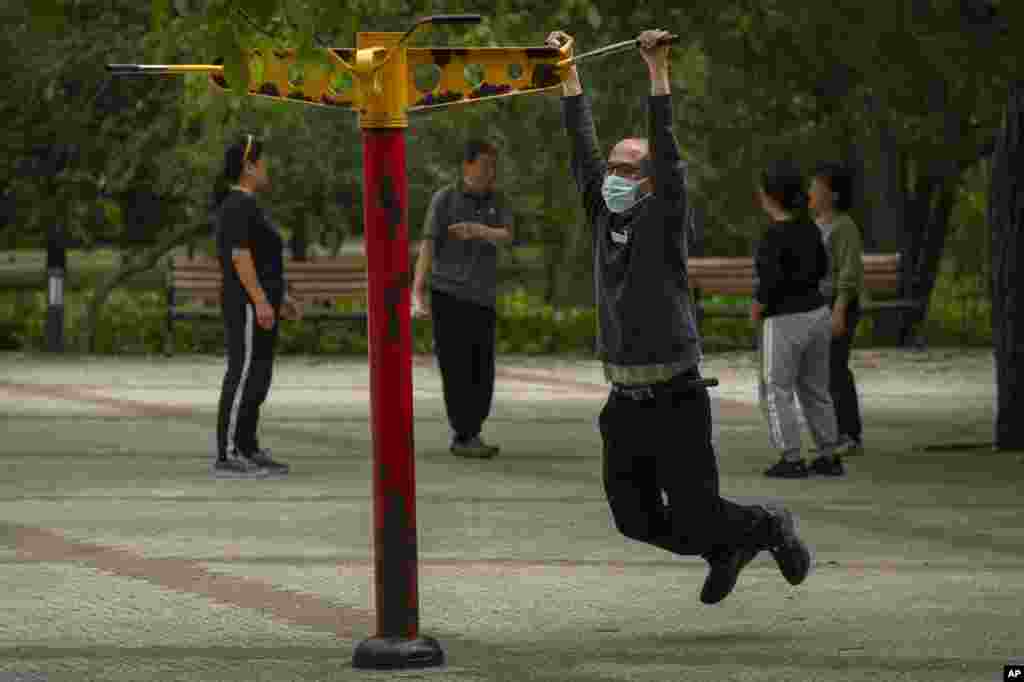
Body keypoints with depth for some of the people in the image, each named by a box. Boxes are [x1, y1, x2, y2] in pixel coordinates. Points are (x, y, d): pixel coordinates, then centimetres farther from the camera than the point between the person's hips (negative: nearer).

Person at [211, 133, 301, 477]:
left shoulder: (243, 206, 17)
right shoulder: (237, 205, -15)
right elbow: (239, 256, -22)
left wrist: (279, 297, 23)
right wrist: (261, 300, -25)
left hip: (257, 304, 11)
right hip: (249, 306, -11)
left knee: (256, 380, 12)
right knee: (244, 378, -9)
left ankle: (248, 452, 17)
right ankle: (227, 457, -9)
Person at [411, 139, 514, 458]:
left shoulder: (496, 201, 10)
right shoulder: (444, 198, -3)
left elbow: (506, 236, -8)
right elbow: (427, 246, -7)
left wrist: (478, 231, -30)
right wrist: (417, 295, -16)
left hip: (483, 300, 5)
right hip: (449, 296, -5)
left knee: (482, 374, 5)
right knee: (457, 370, -7)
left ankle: (469, 435, 16)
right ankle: (464, 436, -4)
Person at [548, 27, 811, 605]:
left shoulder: (662, 221, -6)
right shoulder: (604, 218, 8)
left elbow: (668, 154, -19)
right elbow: (584, 147, 9)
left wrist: (658, 71, -25)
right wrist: (568, 70, 6)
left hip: (675, 400, -6)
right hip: (624, 403, 6)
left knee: (696, 518, -4)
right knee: (636, 522, 7)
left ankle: (771, 527, 26)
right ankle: (727, 550, 32)